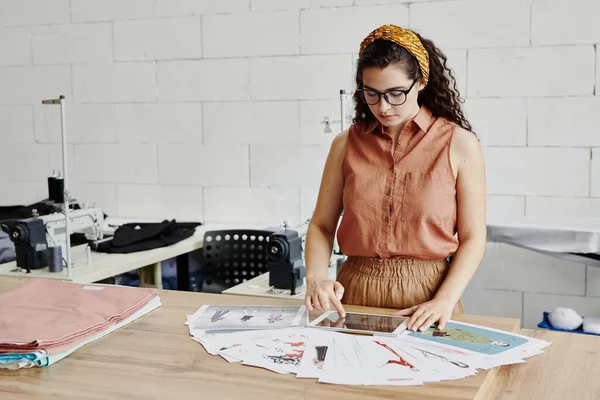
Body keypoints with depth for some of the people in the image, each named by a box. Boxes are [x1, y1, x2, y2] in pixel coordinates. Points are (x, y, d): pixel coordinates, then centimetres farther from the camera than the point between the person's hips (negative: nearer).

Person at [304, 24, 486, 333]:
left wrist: (444, 302, -14)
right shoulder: (347, 144, 6)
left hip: (425, 294, -1)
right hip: (354, 295, 2)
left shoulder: (459, 143, -1)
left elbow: (472, 237, -1)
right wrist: (316, 279, -10)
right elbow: (321, 225, 8)